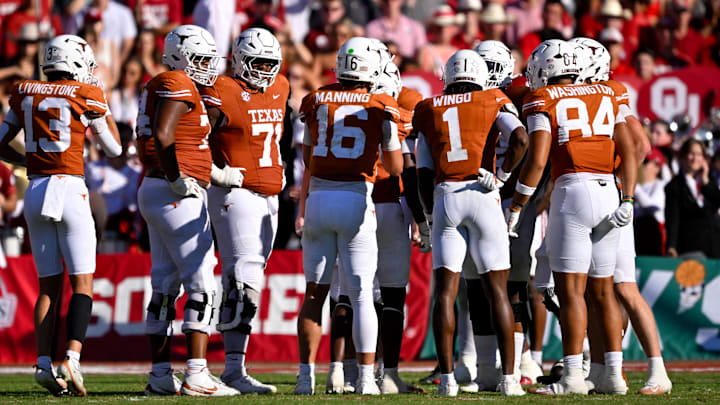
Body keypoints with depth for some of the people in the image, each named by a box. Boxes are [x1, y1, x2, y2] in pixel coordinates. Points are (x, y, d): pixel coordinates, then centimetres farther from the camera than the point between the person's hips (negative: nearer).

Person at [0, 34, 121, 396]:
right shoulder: (85, 96, -3)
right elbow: (114, 149, 8)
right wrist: (103, 108, 17)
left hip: (35, 191, 4)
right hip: (70, 190, -4)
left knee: (49, 285, 10)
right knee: (82, 284, -1)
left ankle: (44, 363, -2)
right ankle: (72, 359, -18)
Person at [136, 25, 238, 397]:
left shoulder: (158, 87, 18)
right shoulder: (178, 86, -12)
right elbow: (163, 136, -24)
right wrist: (177, 180, -16)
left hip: (153, 193, 10)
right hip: (177, 198, -10)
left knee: (165, 286, 11)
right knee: (202, 285, -9)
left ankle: (160, 376, 12)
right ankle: (196, 376, -13)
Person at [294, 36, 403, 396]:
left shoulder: (316, 102, 6)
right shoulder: (381, 109, -1)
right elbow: (396, 168, 6)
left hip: (319, 199, 2)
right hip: (357, 201, -2)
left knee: (315, 292, 10)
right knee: (361, 295, 1)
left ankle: (306, 375, 8)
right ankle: (366, 377, -2)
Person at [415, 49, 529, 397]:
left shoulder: (428, 112, 12)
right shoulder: (493, 103, 7)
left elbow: (424, 172, 9)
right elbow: (520, 139, -10)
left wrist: (430, 214, 15)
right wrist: (502, 175, 2)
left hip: (445, 198, 1)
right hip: (483, 197, -1)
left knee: (445, 292, 2)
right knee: (497, 291, 4)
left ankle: (447, 378, -6)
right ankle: (508, 378, 1)